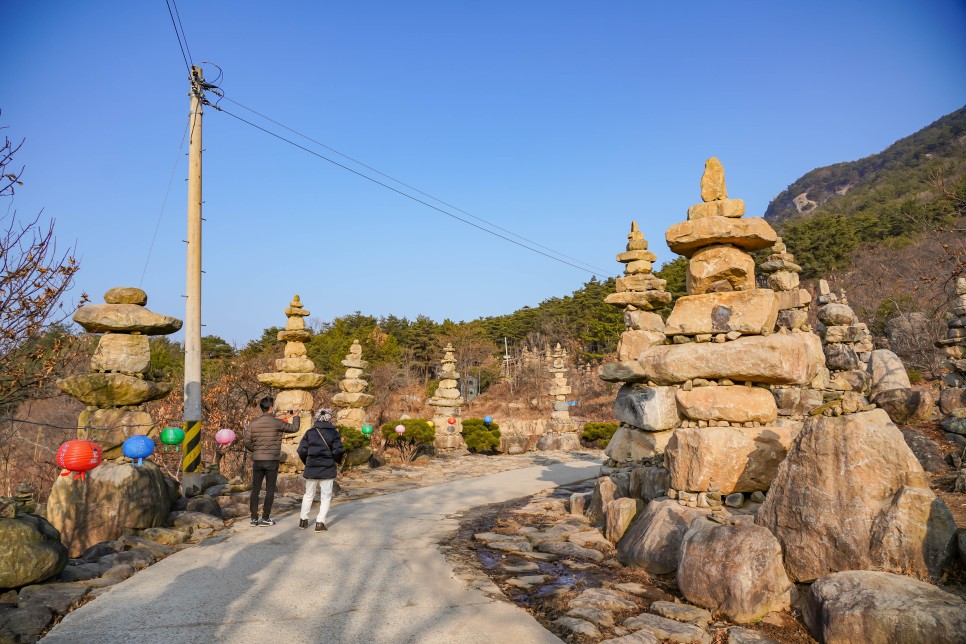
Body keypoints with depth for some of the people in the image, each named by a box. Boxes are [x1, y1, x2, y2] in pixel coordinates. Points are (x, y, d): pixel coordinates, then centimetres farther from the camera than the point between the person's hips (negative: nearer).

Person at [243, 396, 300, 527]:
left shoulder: (253, 423, 2)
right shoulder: (277, 422, -9)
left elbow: (247, 443, 2)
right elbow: (294, 428, 4)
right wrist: (295, 417, 24)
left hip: (257, 461, 4)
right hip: (272, 461, -3)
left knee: (255, 490, 9)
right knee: (270, 490, 5)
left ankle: (254, 518, 12)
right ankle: (265, 518, 7)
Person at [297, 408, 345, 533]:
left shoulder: (310, 433, 1)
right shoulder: (333, 433, -5)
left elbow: (301, 450, -2)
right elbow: (338, 451, -10)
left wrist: (307, 462, 15)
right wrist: (336, 461, 10)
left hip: (311, 469, 2)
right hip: (328, 470, -2)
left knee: (308, 495, 19)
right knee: (326, 497, 7)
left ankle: (303, 520, 25)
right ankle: (320, 522, 1)